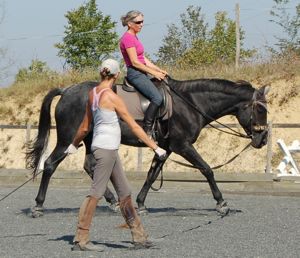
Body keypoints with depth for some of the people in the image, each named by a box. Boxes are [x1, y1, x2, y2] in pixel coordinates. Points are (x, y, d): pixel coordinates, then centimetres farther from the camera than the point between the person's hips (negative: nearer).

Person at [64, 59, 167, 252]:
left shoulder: (93, 93, 9)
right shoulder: (112, 97, -14)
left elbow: (85, 127, 16)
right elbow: (133, 126, -12)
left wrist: (74, 145, 33)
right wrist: (155, 147, -8)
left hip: (109, 149, 9)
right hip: (106, 148, -9)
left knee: (125, 193, 11)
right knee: (96, 193, -6)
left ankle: (139, 237, 15)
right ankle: (81, 241, -3)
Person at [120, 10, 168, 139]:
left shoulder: (134, 37, 17)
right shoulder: (128, 38, -14)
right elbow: (135, 62, -18)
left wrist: (159, 70, 9)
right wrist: (154, 73, -14)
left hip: (141, 73, 11)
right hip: (135, 74, -11)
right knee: (157, 98, -24)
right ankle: (146, 131, -21)